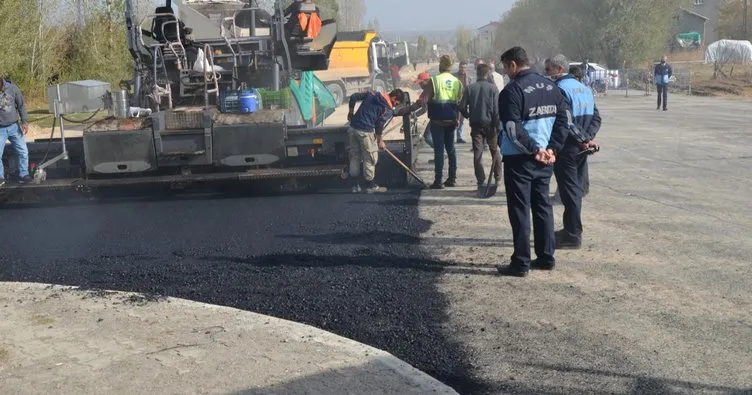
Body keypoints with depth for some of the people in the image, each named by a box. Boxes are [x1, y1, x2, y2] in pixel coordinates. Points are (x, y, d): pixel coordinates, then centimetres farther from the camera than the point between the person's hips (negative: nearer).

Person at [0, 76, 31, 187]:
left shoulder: (12, 88, -9)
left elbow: (21, 105, -1)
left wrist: (25, 122, -5)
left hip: (14, 127, 1)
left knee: (23, 152, 2)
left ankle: (23, 175, 17)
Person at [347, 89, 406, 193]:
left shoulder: (372, 94, 15)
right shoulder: (388, 109, -5)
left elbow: (353, 97, 14)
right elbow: (379, 124, -9)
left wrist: (351, 112, 25)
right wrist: (380, 140, 3)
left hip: (353, 127, 7)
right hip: (365, 131, -7)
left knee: (354, 156, 14)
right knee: (370, 158, 5)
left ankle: (355, 185, 19)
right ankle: (370, 186, 13)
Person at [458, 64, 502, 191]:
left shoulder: (469, 89, -1)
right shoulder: (493, 88, -6)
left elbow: (462, 108, -2)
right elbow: (497, 110, -10)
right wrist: (498, 126, -7)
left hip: (476, 125, 1)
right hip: (490, 124, -1)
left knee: (477, 153, 4)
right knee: (495, 152, 14)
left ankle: (481, 181, 0)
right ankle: (498, 178, 22)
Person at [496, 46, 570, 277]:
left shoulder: (512, 91, -14)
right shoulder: (550, 87, 9)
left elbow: (512, 130, -21)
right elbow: (564, 118, 7)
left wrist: (534, 150, -12)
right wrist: (552, 148, 2)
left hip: (519, 160, -7)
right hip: (545, 159, 7)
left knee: (520, 210, 0)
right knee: (543, 206, 16)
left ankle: (521, 263, 3)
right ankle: (547, 257, 22)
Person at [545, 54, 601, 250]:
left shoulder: (559, 89, -13)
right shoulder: (585, 88, 14)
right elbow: (596, 118, 11)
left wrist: (584, 139, -16)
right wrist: (587, 138, 0)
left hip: (566, 149, -8)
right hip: (581, 150, 8)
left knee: (570, 191, -3)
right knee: (576, 189, 16)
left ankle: (573, 236, 2)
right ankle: (571, 230, 27)